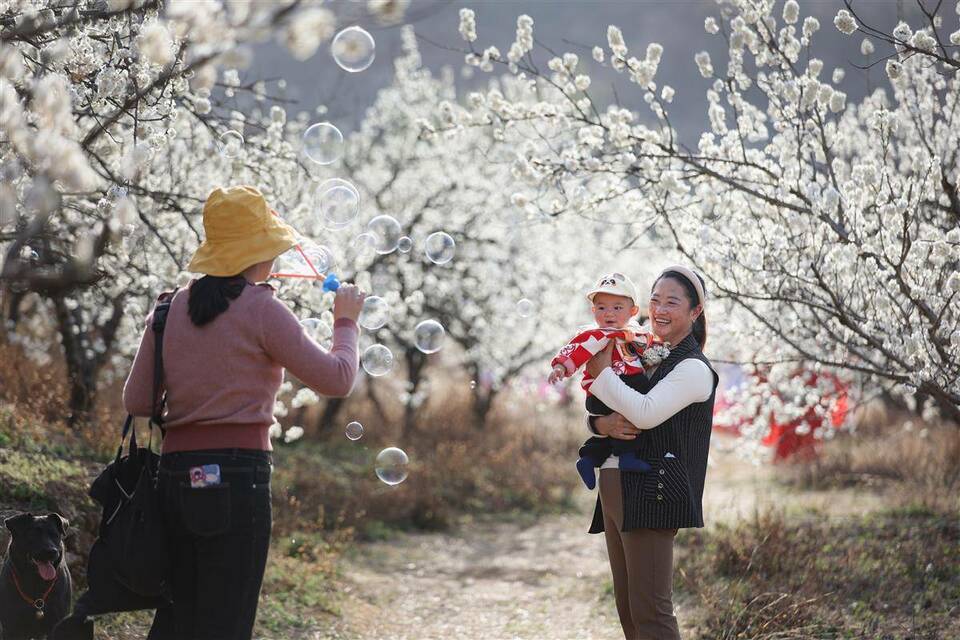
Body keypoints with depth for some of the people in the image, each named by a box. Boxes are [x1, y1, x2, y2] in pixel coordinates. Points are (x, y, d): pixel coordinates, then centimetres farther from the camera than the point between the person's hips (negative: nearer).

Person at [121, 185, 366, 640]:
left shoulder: (172, 309, 9)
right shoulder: (262, 311, -7)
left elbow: (136, 401, 10)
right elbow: (336, 379, -5)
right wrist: (346, 322, 12)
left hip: (176, 469, 6)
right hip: (237, 474, -6)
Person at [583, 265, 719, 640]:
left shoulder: (692, 368, -6)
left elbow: (646, 413, -20)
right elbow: (594, 412, 18)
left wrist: (602, 373, -9)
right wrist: (602, 424, -6)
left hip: (651, 492, -9)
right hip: (614, 489, 9)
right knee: (627, 609, 9)